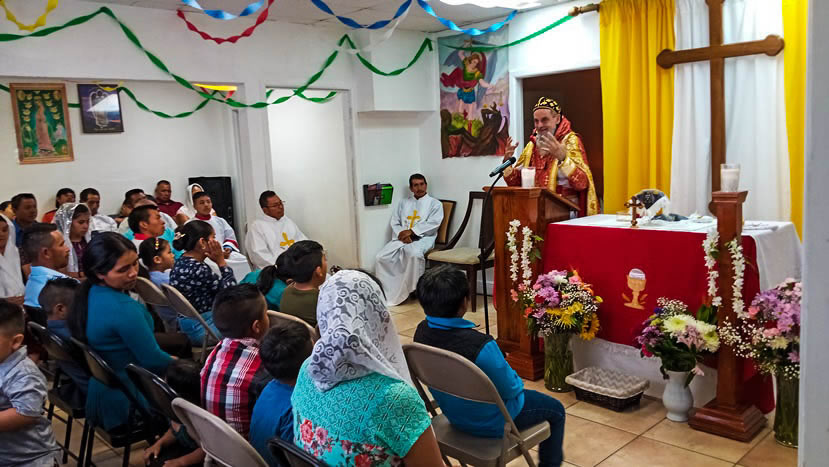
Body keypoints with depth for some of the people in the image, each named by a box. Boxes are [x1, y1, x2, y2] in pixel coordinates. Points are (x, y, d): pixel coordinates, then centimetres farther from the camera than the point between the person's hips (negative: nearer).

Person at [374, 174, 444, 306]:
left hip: (423, 238, -4)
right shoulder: (403, 203, 24)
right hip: (402, 238, 4)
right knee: (382, 257, -23)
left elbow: (433, 224, -4)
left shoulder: (435, 204, 12)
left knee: (414, 253, -40)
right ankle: (387, 293, -19)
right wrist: (402, 234, -9)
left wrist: (412, 231, -12)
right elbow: (395, 223, 14)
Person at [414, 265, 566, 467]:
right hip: (489, 423, -7)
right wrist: (517, 380, 1)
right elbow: (510, 389, -23)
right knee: (556, 410, 18)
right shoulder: (480, 345, -39)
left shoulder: (422, 332, -16)